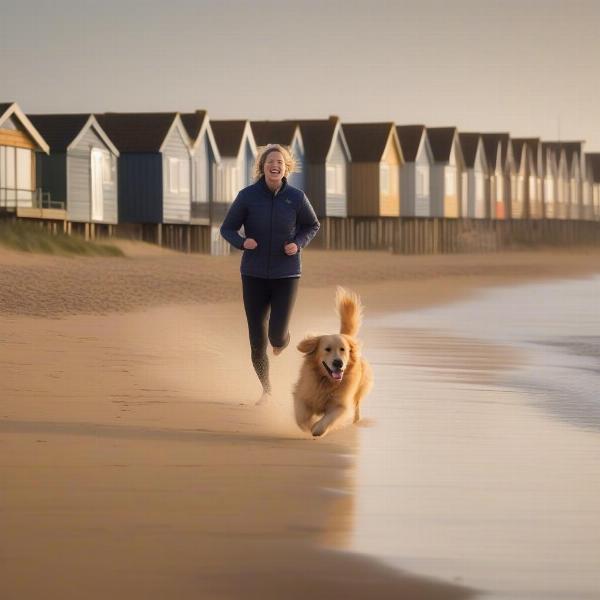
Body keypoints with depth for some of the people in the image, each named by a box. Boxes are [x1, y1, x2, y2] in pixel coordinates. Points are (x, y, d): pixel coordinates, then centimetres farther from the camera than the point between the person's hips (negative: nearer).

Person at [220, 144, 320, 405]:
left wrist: (298, 244, -8)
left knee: (277, 337, -10)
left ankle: (282, 339, 31)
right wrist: (242, 242, -20)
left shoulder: (296, 197, -5)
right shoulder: (248, 195, -8)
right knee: (257, 340, 2)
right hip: (254, 275, 0)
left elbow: (312, 226, 11)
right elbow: (227, 228, 0)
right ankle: (266, 389, 25)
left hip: (286, 275, 0)